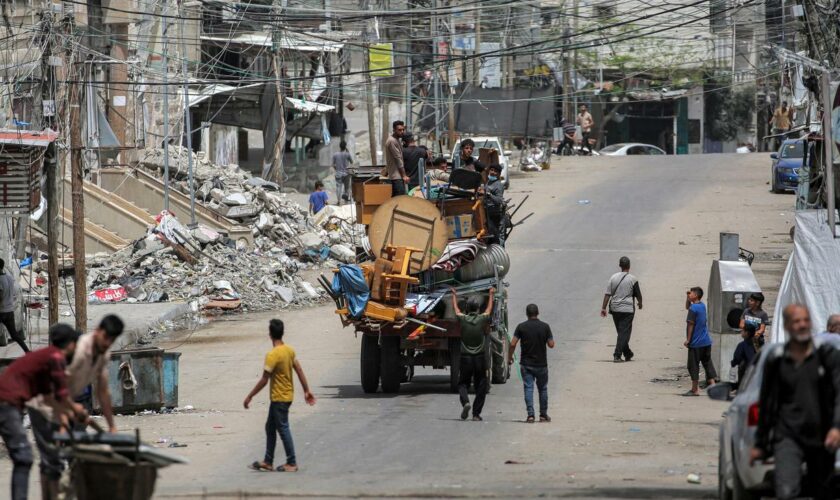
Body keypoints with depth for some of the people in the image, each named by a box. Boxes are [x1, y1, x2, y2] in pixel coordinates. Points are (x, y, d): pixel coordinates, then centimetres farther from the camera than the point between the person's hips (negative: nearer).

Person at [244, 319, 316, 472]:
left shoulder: (272, 355, -22)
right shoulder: (289, 350, 2)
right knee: (270, 427, 16)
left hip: (279, 399, -9)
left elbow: (264, 380, -21)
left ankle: (292, 463, 7)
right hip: (287, 395, 9)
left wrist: (250, 396, -13)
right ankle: (268, 461, 21)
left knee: (283, 429, 1)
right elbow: (299, 371, 6)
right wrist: (307, 391, 14)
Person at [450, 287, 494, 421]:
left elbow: (455, 309, 16)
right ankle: (476, 414, 5)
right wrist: (491, 295, 35)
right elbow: (489, 308, 16)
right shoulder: (483, 319, -5)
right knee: (480, 387, 8)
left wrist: (454, 295, 35)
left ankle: (465, 401, -18)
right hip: (480, 358, 0)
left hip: (465, 358, 0)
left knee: (463, 383, 10)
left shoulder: (463, 319, -6)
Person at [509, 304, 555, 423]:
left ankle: (530, 414, -11)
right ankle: (543, 415, 18)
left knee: (528, 388, 0)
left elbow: (513, 344, -10)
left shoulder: (521, 327, -6)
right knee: (542, 389, 14)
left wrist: (510, 357, 5)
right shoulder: (545, 327, -6)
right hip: (541, 363, 1)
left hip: (526, 364, -1)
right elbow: (551, 344, -4)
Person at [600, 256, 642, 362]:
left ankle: (628, 353, 27)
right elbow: (638, 295, 0)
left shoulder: (613, 278, 1)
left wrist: (603, 308, 1)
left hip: (615, 309, 4)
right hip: (628, 309, -4)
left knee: (620, 332, 16)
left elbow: (607, 294, -2)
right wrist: (640, 304, 20)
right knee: (624, 332, -3)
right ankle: (617, 355, -14)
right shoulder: (632, 279, -7)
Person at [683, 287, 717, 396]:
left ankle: (695, 389, 5)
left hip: (696, 343, -8)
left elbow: (691, 325, -16)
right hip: (706, 342, 8)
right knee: (708, 363, 11)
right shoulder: (702, 306, 11)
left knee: (693, 366, 1)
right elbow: (687, 307, 28)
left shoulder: (693, 308, -15)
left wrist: (688, 340, -11)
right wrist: (687, 298, 12)